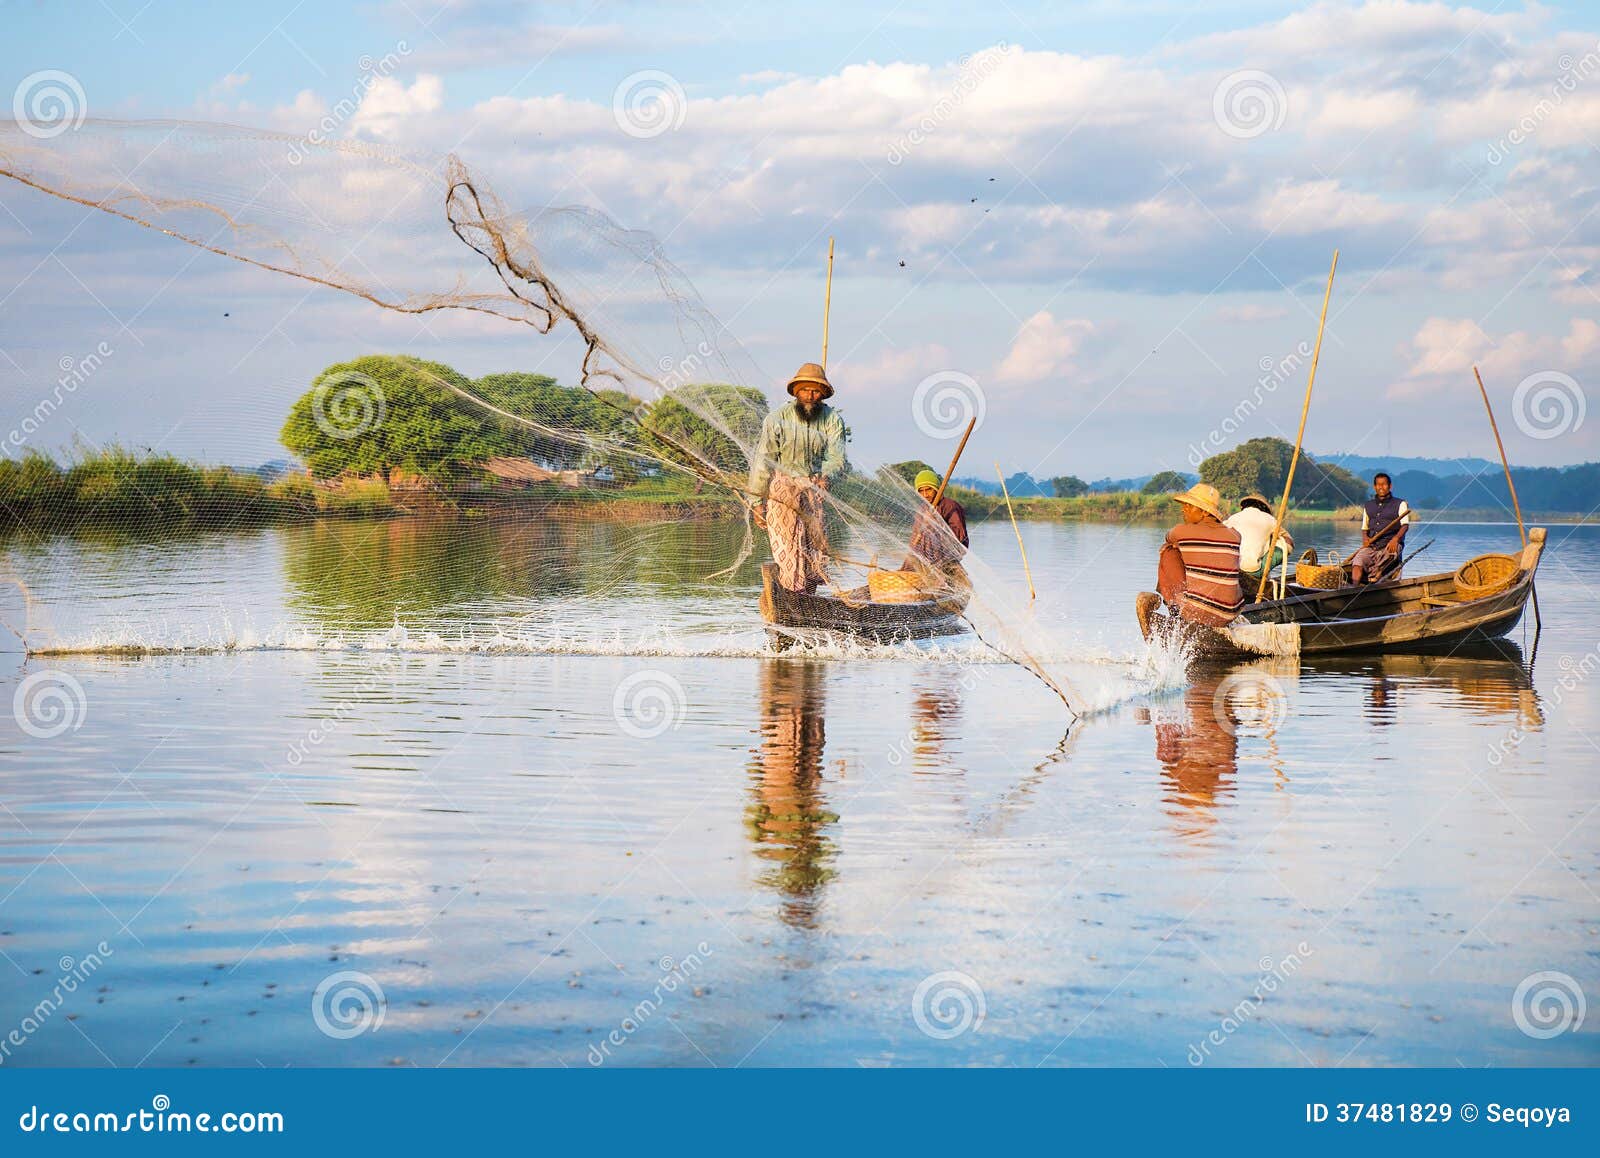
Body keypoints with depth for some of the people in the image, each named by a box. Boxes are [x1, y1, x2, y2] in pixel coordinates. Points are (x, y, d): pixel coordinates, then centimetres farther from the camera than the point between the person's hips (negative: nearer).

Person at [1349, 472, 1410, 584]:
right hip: (1371, 546, 3)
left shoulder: (1399, 504, 9)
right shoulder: (1368, 506, 23)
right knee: (1358, 559, -27)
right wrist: (1365, 538, 0)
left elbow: (1405, 525, -4)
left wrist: (1396, 538, -24)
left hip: (1391, 545, -3)